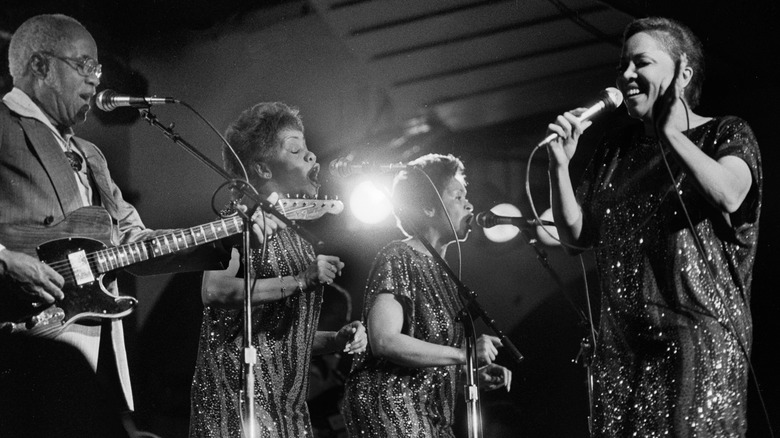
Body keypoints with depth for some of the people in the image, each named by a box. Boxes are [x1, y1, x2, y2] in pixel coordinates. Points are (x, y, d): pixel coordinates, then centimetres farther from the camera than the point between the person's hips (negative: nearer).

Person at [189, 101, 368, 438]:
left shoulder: (295, 239, 20)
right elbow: (213, 290, -23)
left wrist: (336, 340, 7)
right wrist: (299, 281, -22)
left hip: (288, 407, 8)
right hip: (237, 397, -8)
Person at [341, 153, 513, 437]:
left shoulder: (439, 270, 19)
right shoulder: (398, 259, -8)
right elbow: (384, 341, -22)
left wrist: (478, 374, 6)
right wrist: (463, 354, -21)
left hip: (430, 413, 9)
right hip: (389, 406, -9)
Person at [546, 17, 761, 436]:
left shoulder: (726, 134, 3)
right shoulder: (616, 147, 17)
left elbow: (729, 196, -20)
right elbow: (576, 236, 14)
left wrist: (671, 133, -9)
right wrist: (560, 165, 0)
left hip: (701, 334, -5)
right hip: (621, 341, 5)